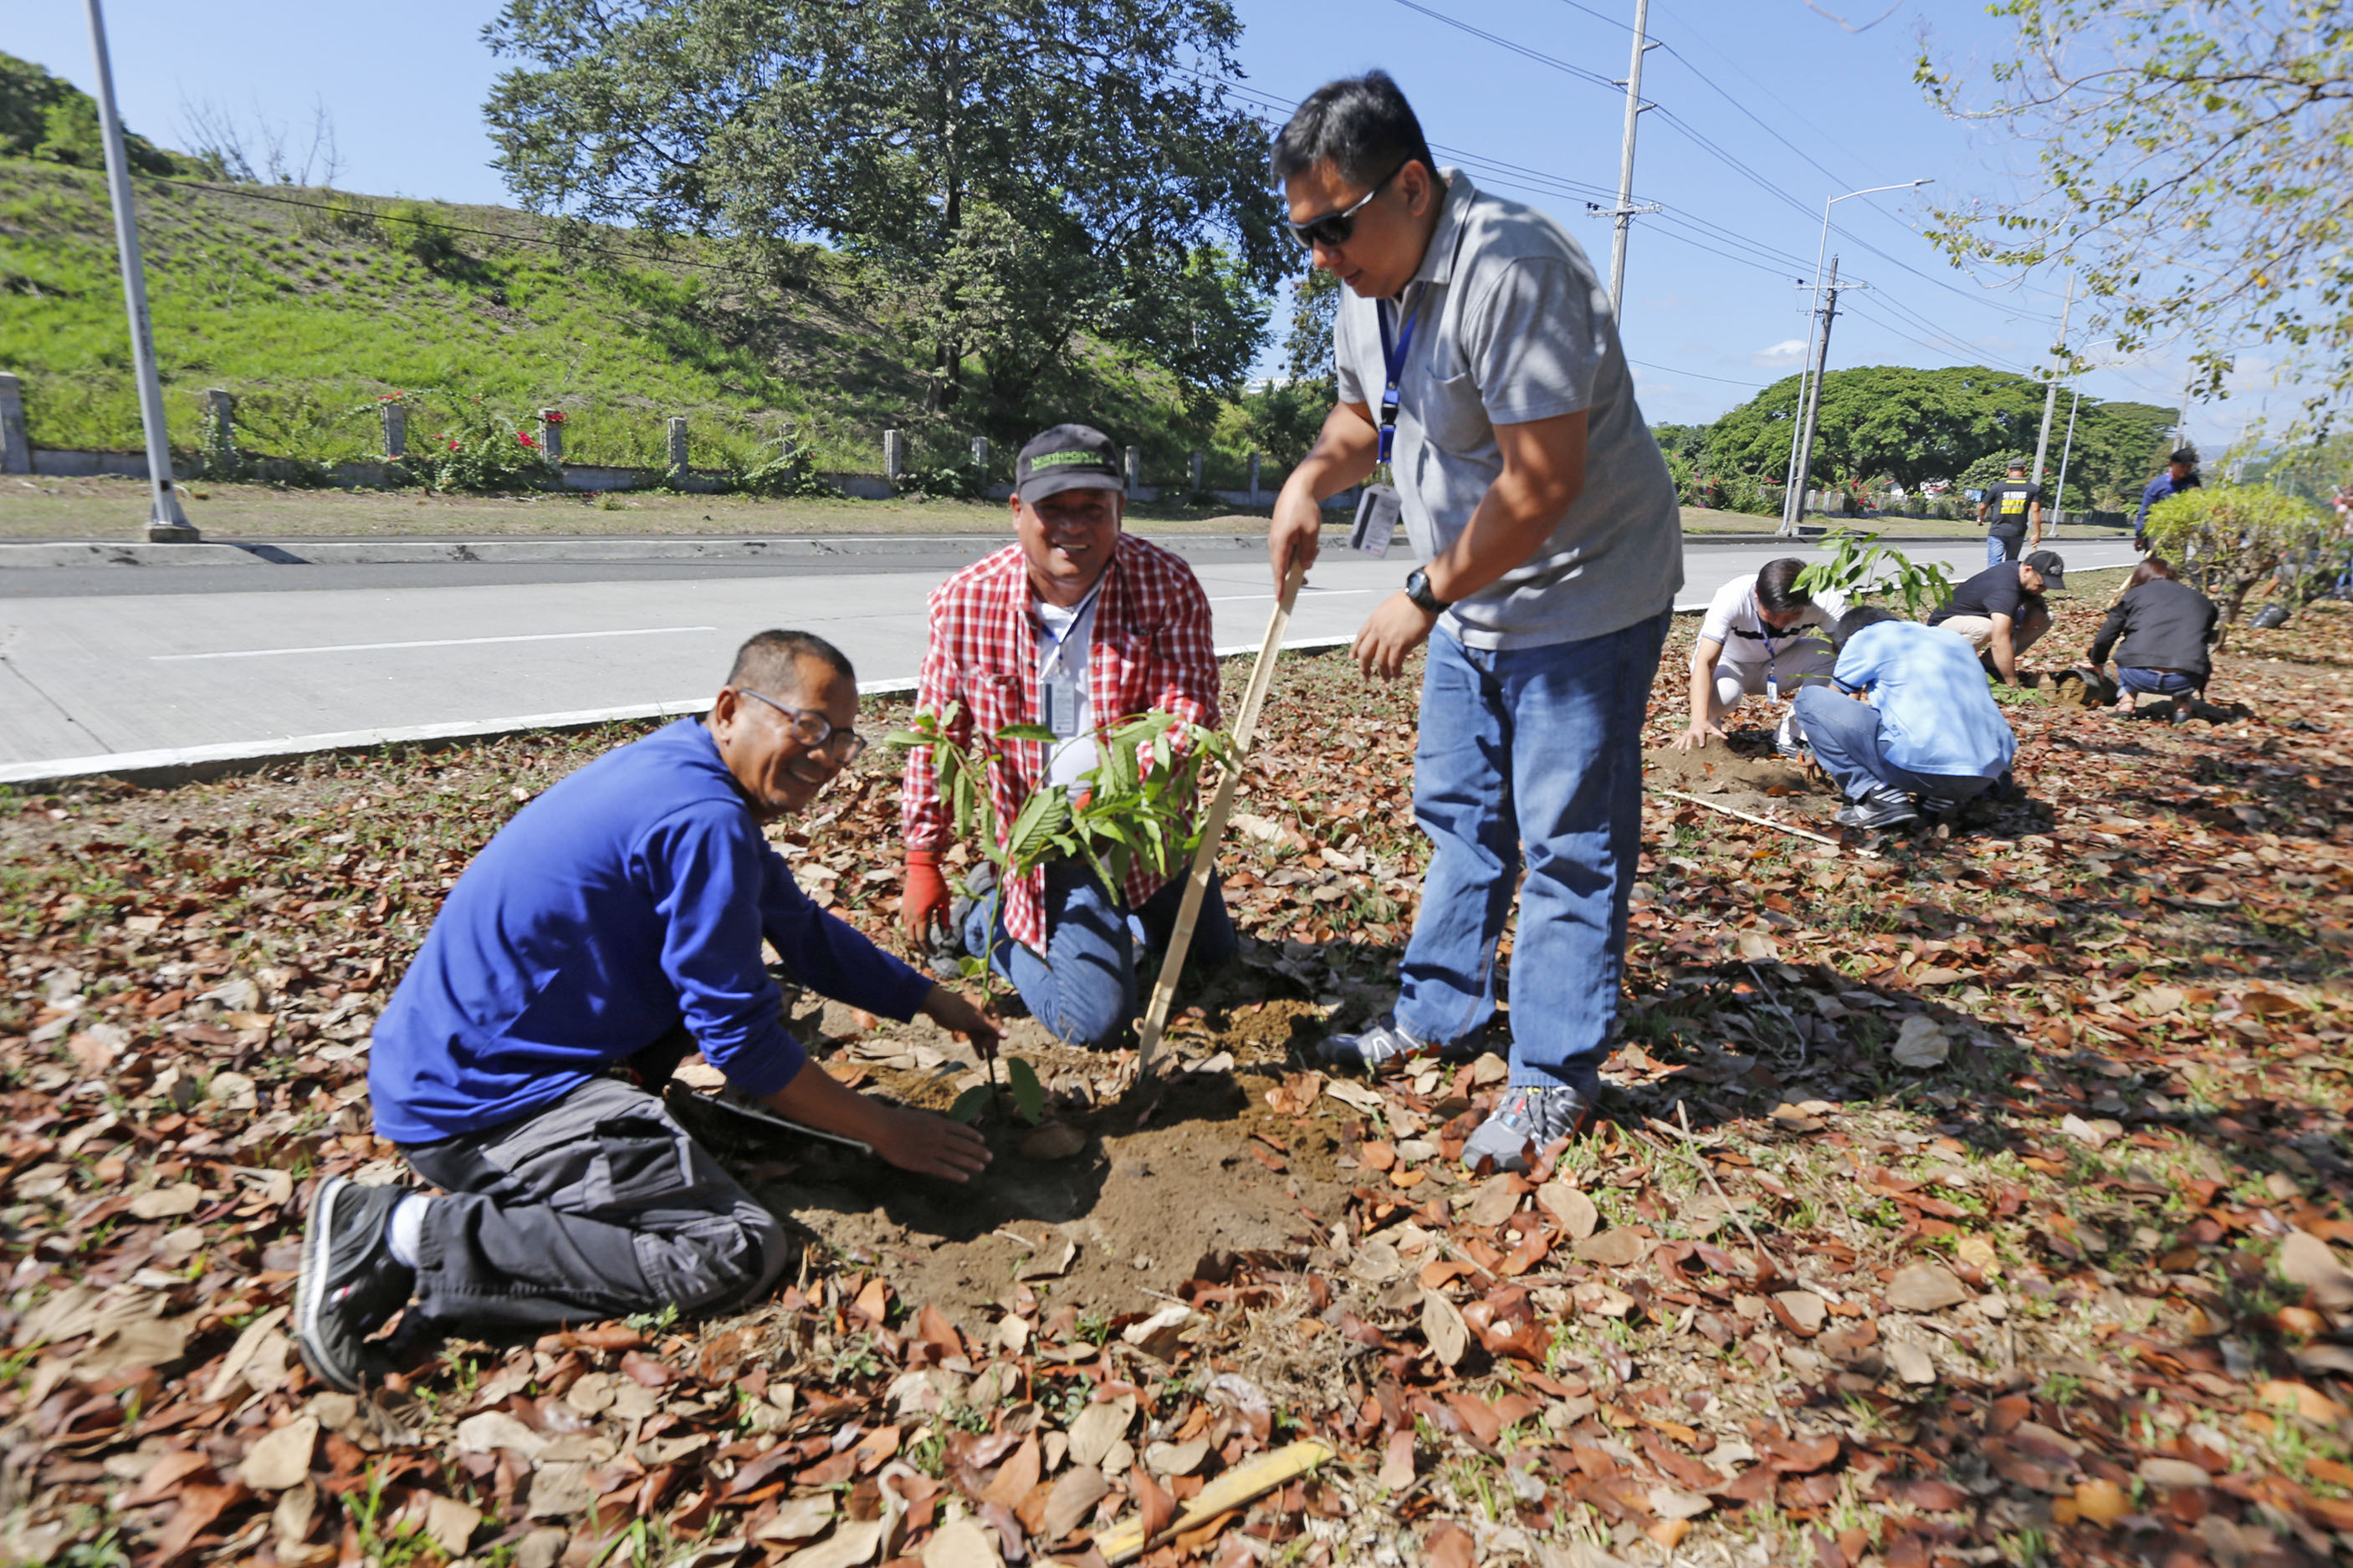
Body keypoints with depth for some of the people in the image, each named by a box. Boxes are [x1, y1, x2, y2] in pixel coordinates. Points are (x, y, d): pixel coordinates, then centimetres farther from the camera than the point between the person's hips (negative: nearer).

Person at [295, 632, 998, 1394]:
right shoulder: (703, 821, -24)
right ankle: (403, 1232, -13)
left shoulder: (683, 769, 7)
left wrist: (932, 1001, 16)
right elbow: (742, 1043, -20)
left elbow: (805, 932, 17)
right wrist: (887, 1133, -9)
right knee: (739, 1251, -20)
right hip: (472, 1097, -10)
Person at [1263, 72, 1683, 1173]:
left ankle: (1552, 1077, 13)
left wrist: (1424, 597, -21)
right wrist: (1313, 477, -2)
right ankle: (1438, 1015, 31)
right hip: (1471, 599, 9)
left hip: (1582, 596, -9)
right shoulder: (1369, 286, 4)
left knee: (1568, 841, -1)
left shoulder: (1512, 271, -25)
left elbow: (1543, 482, -29)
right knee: (1458, 814, 15)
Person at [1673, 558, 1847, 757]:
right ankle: (1706, 727, -2)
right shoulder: (1731, 598, -35)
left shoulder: (1827, 600, -27)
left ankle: (1793, 736, -8)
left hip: (1776, 664, 3)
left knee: (1828, 655, -26)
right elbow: (1705, 662, -40)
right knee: (1724, 692, -38)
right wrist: (1699, 721, -55)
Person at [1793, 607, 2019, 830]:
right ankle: (1943, 796, 11)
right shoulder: (1952, 638, 28)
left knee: (1810, 699, 6)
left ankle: (1881, 798, -2)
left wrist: (1820, 751, 40)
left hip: (1925, 764, -7)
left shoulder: (1865, 638, 12)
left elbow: (1832, 701, 24)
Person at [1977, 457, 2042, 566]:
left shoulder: (1997, 487, 2)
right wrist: (2037, 534, -4)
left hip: (1997, 532, -2)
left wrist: (1981, 519, 28)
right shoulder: (2034, 489, 3)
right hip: (2017, 533, 2)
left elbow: (1982, 507, 6)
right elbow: (2035, 510, -6)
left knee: (1994, 565, -8)